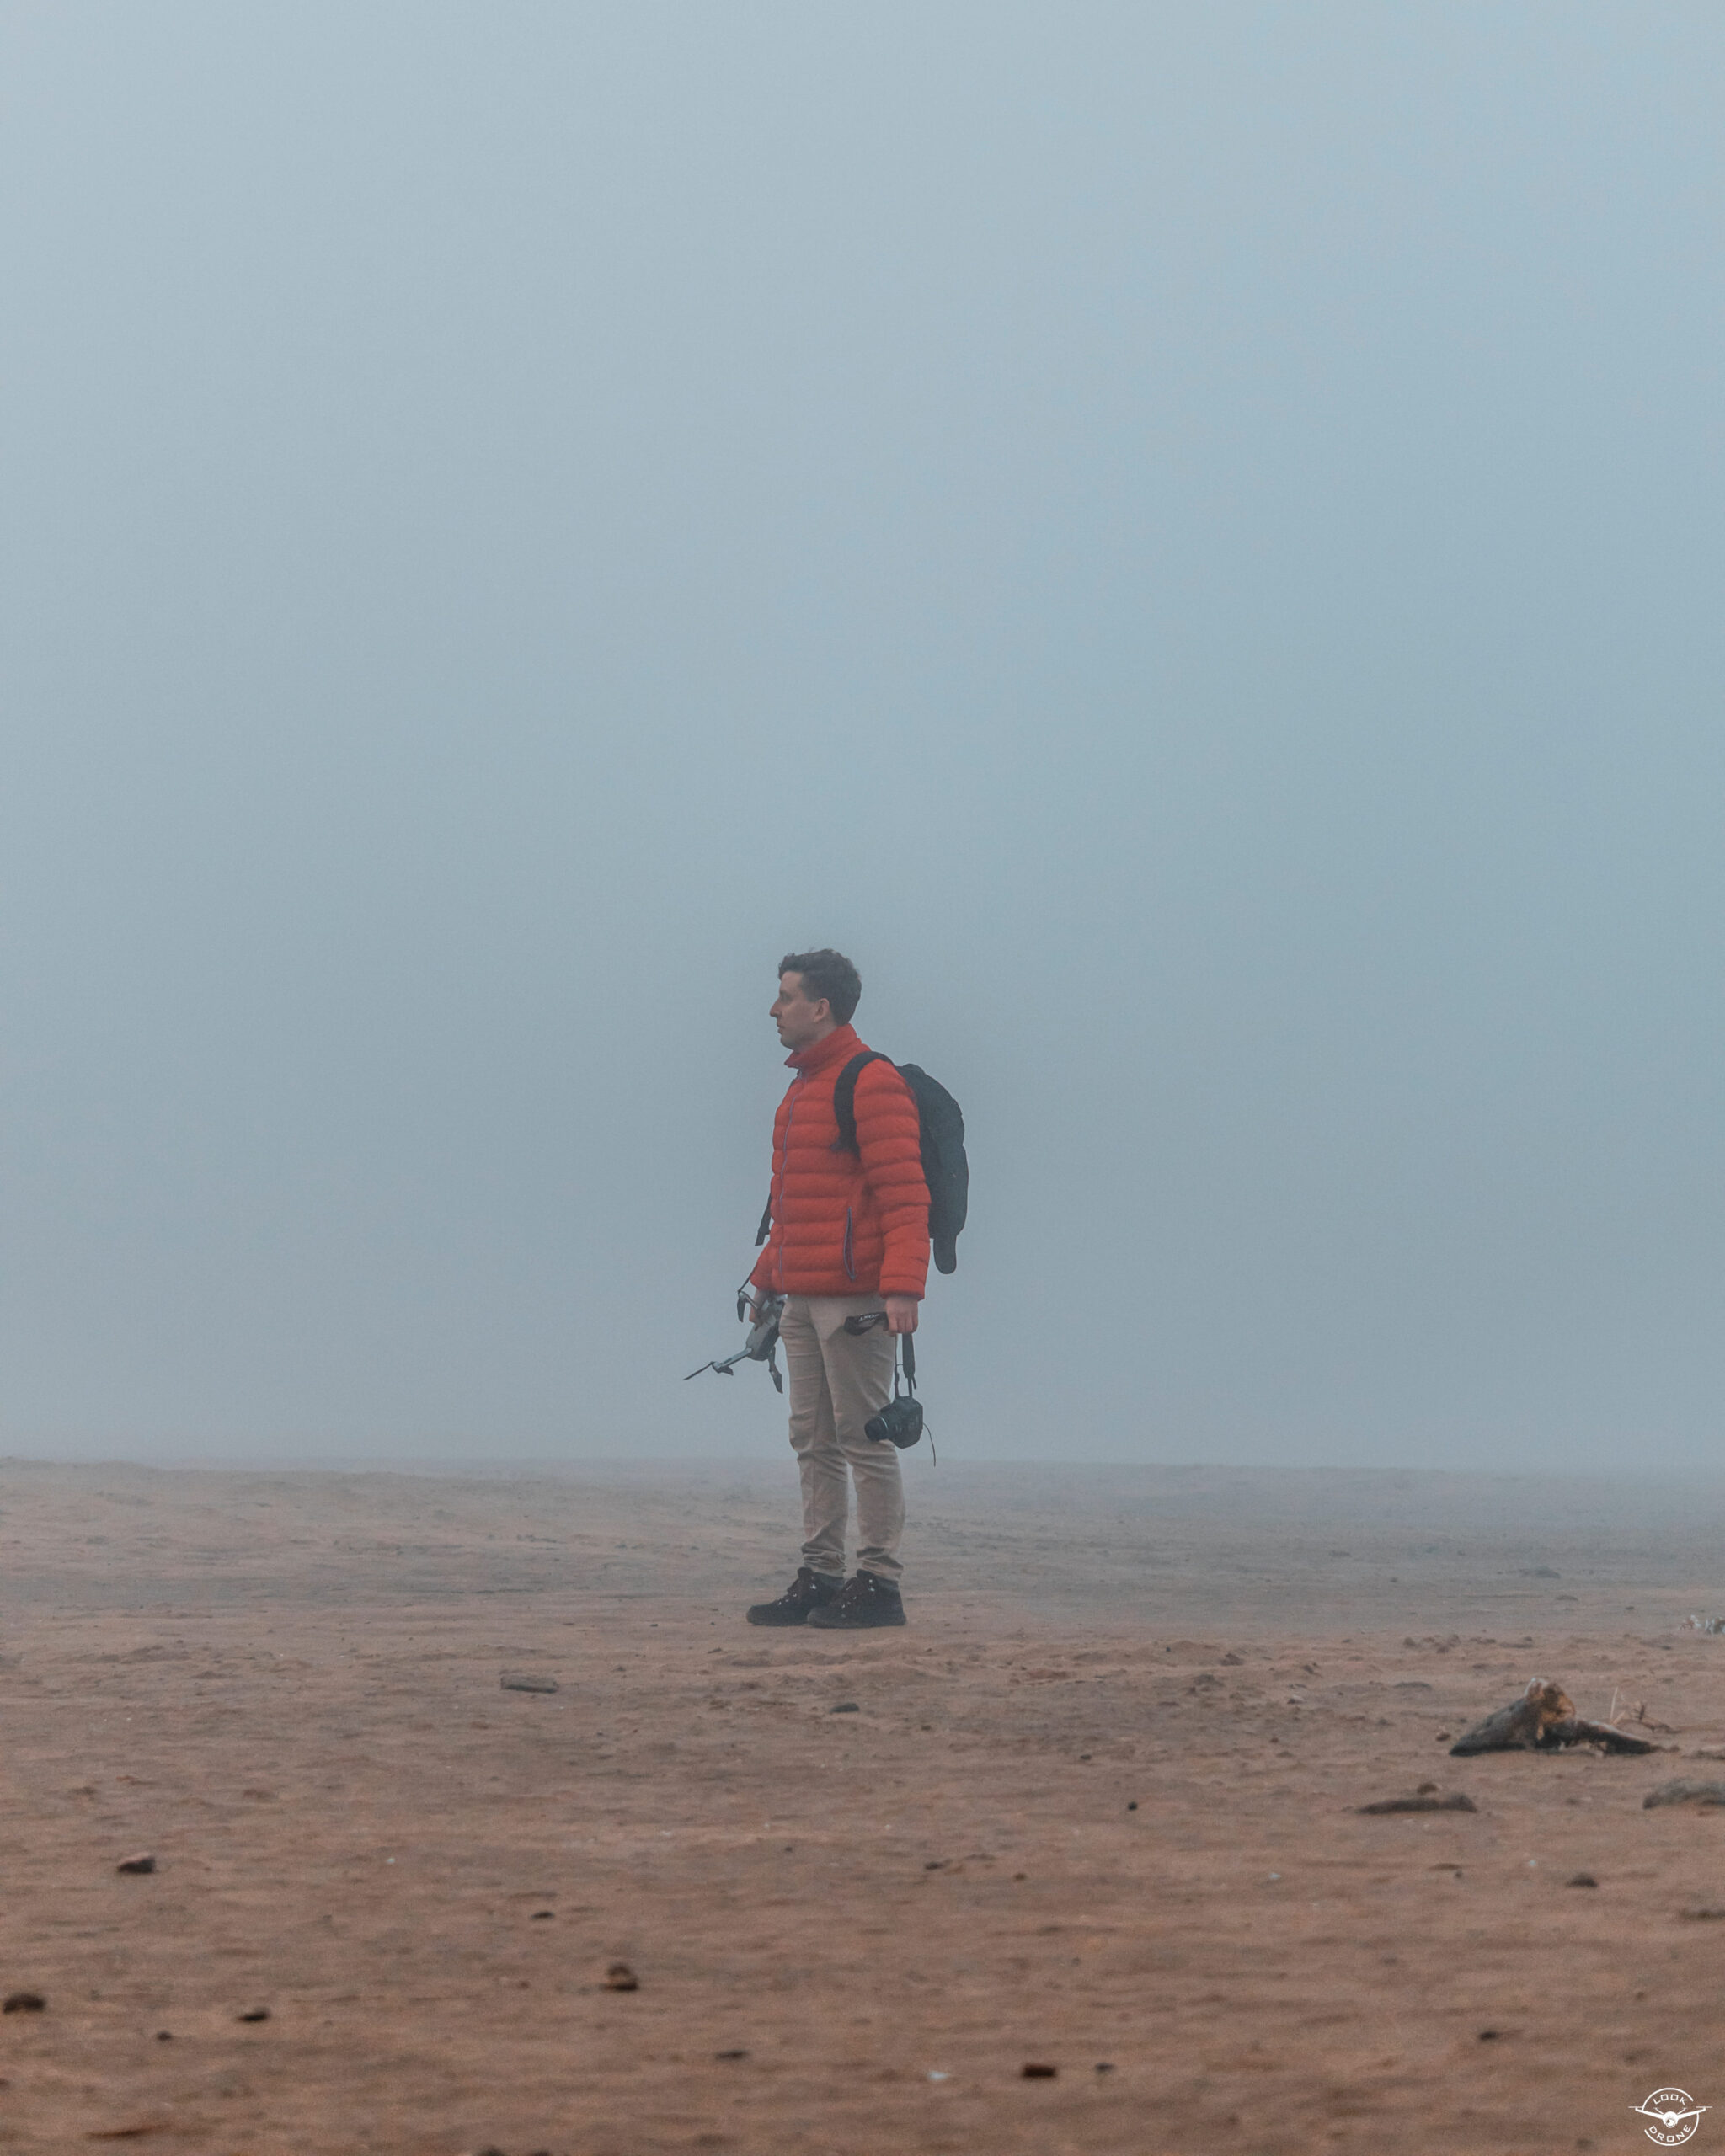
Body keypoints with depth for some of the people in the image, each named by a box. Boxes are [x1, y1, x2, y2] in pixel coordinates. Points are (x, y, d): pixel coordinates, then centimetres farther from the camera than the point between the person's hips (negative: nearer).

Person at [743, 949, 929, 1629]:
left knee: (863, 1439, -6)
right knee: (814, 1442, 10)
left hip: (854, 1298, -9)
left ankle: (879, 1582, -3)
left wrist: (903, 1287, -23)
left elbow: (903, 1195, -16)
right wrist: (766, 1279, 26)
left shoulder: (872, 1084, -9)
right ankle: (819, 1577, 14)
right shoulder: (802, 1089, 20)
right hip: (802, 1296, 9)